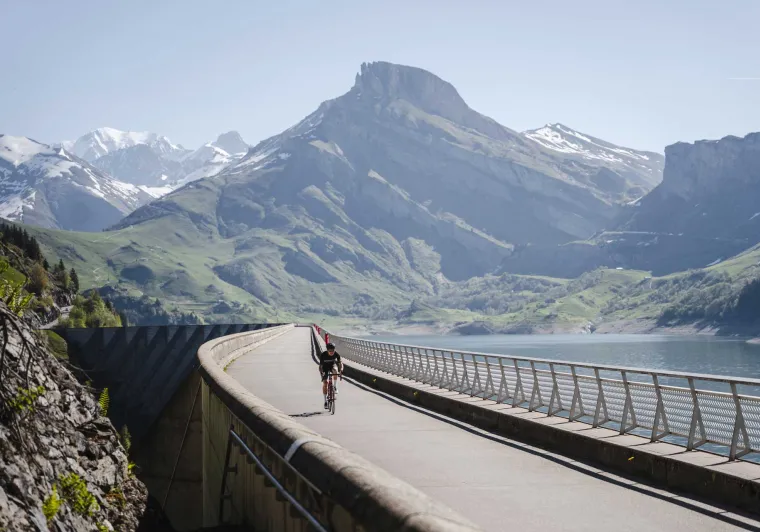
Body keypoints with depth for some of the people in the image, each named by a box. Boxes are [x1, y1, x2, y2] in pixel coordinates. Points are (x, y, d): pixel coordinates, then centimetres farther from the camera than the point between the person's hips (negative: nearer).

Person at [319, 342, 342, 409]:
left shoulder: (336, 355, -25)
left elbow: (340, 363, -25)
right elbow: (320, 366, -27)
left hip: (332, 367, 1)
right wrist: (321, 372, -44)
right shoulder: (323, 355, -30)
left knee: (335, 373, -34)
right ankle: (325, 401, 0)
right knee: (325, 383, -9)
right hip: (325, 368, -1)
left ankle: (335, 388, -14)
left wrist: (341, 369, -44)